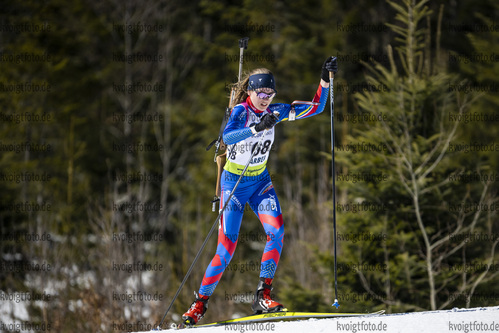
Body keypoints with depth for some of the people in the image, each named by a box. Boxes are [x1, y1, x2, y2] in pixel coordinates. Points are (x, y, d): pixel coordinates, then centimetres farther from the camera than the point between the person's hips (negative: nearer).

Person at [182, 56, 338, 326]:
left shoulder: (274, 112, -2)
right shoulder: (240, 111, -18)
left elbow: (315, 107, 2)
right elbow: (227, 136, -39)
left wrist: (325, 80, -11)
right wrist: (257, 128, -52)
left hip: (260, 182, 5)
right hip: (234, 182, -5)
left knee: (276, 231, -19)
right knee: (227, 248, -7)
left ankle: (262, 296, -16)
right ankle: (199, 304, 7)